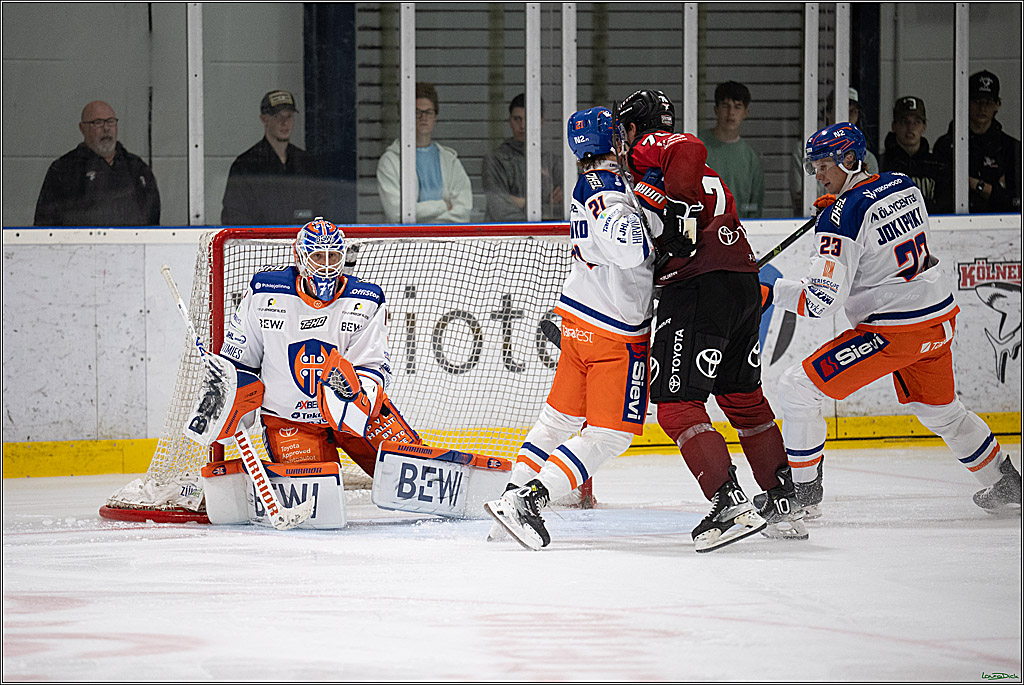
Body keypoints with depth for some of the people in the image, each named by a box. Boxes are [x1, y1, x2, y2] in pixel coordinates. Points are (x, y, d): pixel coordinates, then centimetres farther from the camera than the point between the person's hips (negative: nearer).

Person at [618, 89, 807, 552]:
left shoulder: (650, 148, 1)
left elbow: (688, 150, -21)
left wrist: (678, 206, -24)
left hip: (698, 287, -9)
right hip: (744, 283, 9)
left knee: (677, 404, -8)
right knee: (744, 398, 21)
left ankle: (731, 507, -19)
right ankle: (784, 505, 24)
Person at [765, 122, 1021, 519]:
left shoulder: (842, 217, -18)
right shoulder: (904, 186, 5)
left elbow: (824, 300, -22)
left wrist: (772, 293, -11)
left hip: (892, 333, -8)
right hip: (940, 319, 8)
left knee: (798, 388, -3)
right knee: (939, 409, 30)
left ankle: (802, 496, 1)